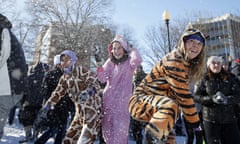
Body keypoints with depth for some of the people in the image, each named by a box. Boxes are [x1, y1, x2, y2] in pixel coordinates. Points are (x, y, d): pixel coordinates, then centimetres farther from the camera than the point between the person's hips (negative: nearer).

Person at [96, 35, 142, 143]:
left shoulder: (129, 62, -5)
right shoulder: (110, 62, 7)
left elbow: (137, 60, -29)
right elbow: (102, 79, -2)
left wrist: (132, 50, -10)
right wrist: (100, 71, -23)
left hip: (122, 101, -4)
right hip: (108, 100, 5)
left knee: (120, 130, -1)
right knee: (107, 129, 15)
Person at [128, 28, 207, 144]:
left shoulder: (185, 62, 9)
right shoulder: (174, 61, -23)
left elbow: (181, 91, 14)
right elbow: (183, 94, -23)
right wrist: (193, 120, -13)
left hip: (158, 104, 10)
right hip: (140, 102, -10)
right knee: (170, 106, -39)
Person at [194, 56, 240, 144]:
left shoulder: (230, 78, 5)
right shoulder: (203, 79, -1)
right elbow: (196, 96, -7)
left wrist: (227, 99, -22)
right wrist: (211, 99, -22)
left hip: (229, 119, 3)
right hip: (210, 119, -2)